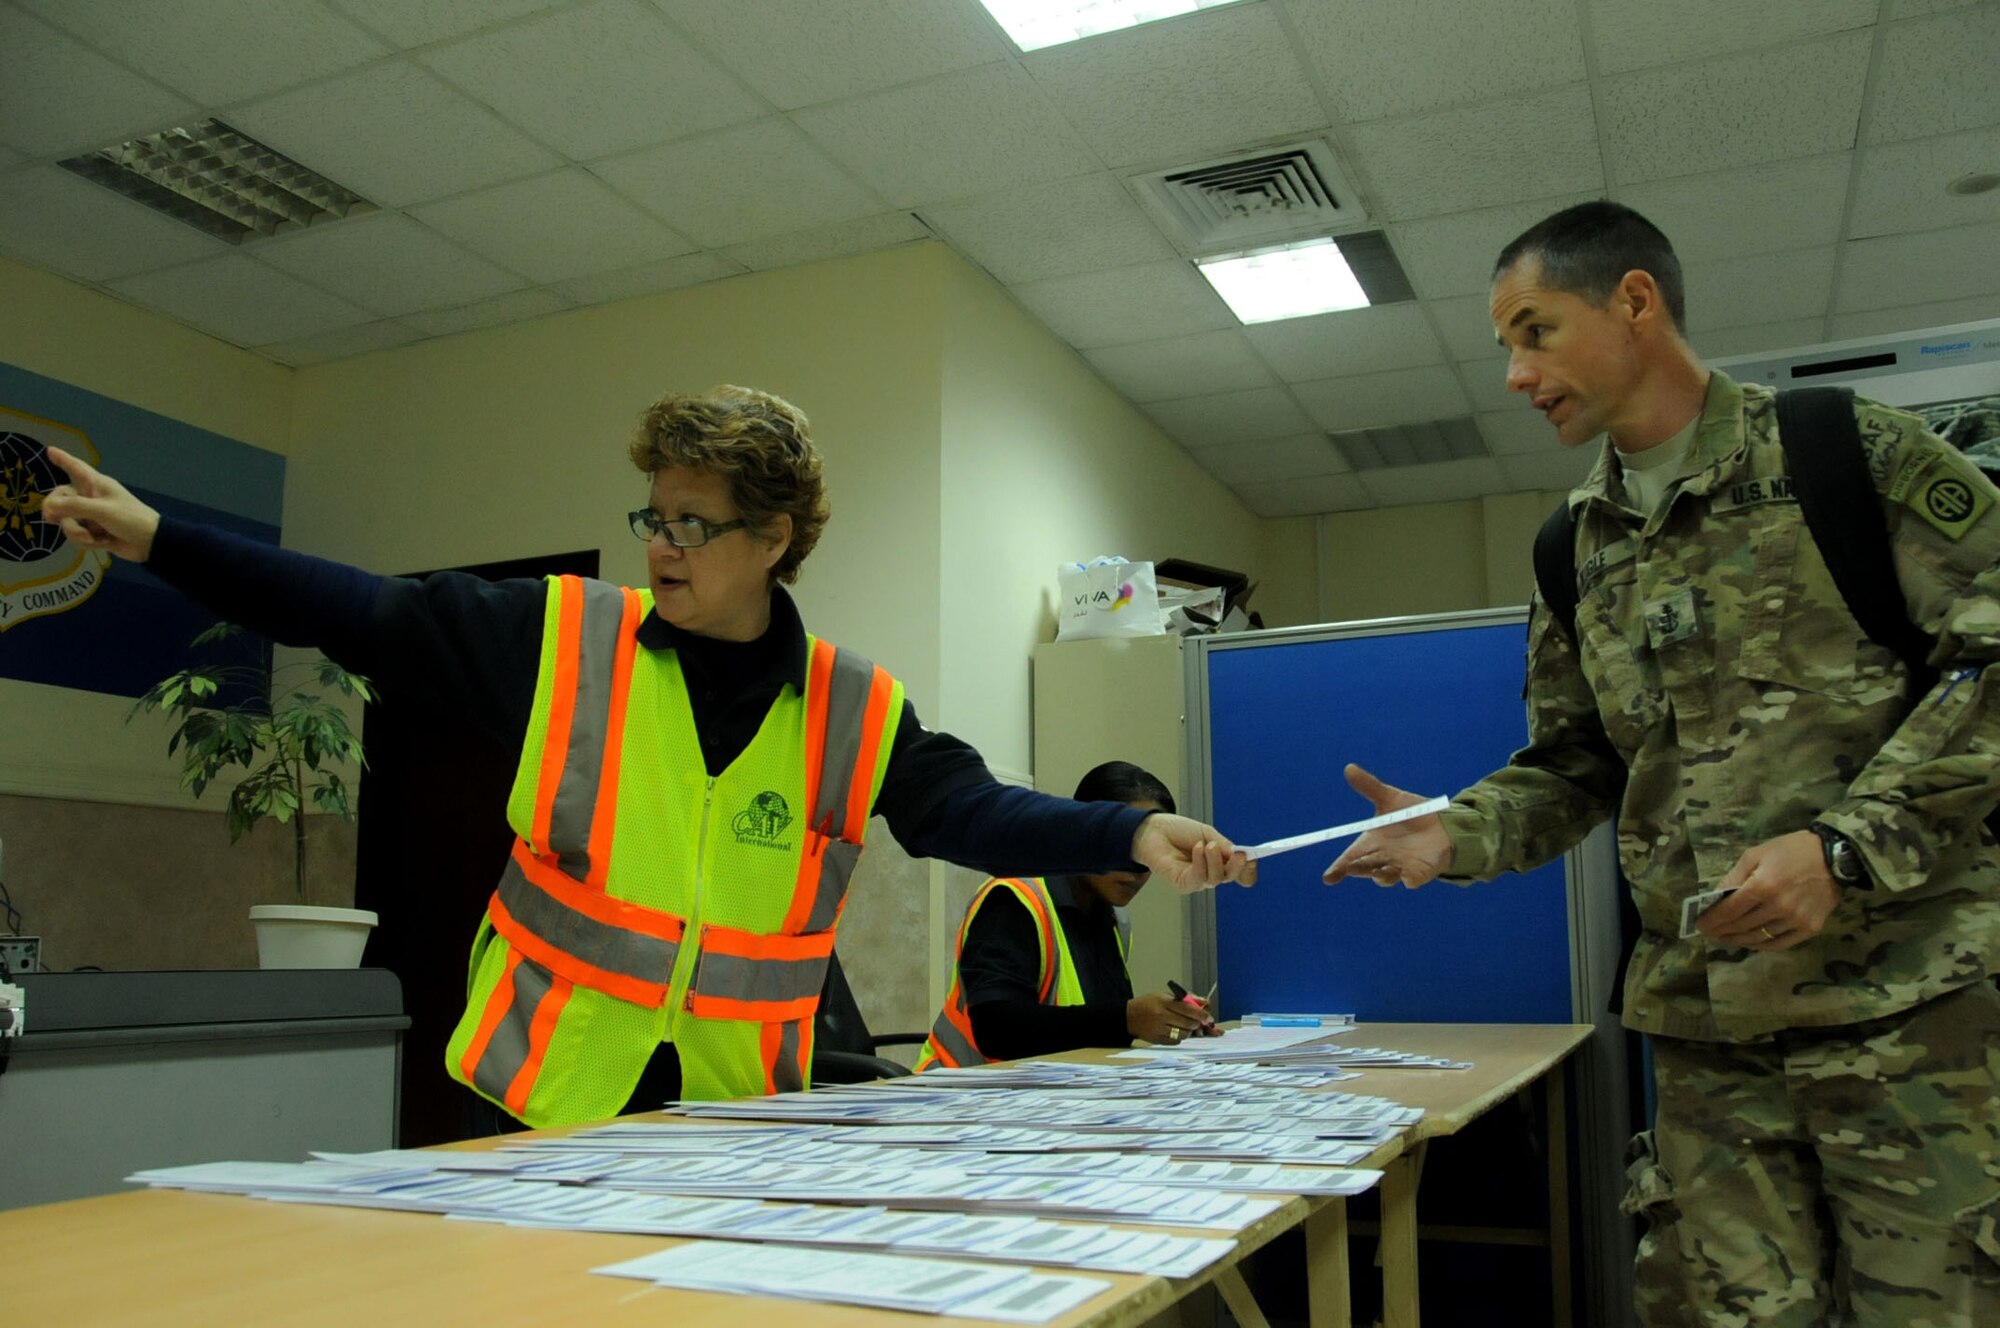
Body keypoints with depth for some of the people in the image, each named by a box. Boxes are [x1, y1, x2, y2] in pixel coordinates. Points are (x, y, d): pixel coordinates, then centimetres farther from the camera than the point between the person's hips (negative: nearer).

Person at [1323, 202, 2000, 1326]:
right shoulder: (1580, 552, 15)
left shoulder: (1853, 454, -2)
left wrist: (1844, 846, -18)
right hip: (1706, 1023, 5)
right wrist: (1458, 834, -2)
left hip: (1904, 1002, -5)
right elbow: (1574, 768, 17)